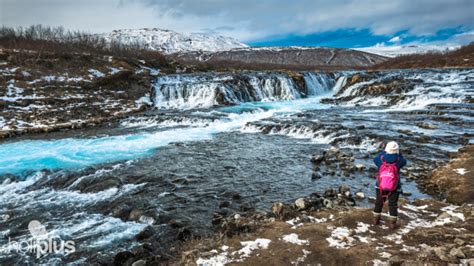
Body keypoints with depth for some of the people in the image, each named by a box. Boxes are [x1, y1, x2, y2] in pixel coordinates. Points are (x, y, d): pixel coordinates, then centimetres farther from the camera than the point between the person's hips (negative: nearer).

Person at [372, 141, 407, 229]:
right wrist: (399, 153, 15)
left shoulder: (380, 160, -14)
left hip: (380, 187, 2)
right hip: (394, 188, -1)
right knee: (393, 205, 12)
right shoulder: (398, 161, -16)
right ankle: (392, 223, 17)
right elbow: (404, 161, 8)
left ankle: (376, 219, 32)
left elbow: (375, 159, 10)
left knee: (379, 202, 19)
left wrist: (384, 152, 17)